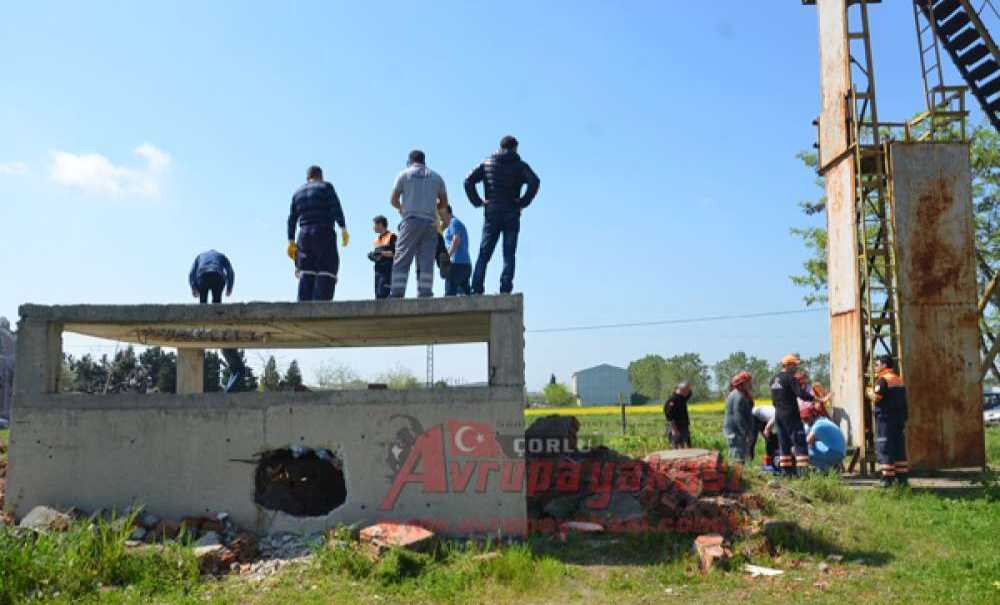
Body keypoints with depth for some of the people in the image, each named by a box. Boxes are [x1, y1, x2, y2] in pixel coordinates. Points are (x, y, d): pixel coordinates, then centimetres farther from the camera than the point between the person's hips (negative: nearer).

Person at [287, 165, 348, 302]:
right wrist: (343, 229, -9)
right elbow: (336, 209, -8)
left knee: (306, 277, 2)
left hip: (304, 235, 5)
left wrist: (291, 241, 17)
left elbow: (292, 219, 15)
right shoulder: (326, 187, 6)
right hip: (324, 234, -5)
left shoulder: (298, 193, 19)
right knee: (326, 275, -8)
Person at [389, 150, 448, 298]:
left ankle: (396, 295, -13)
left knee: (402, 259, -5)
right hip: (430, 222, 3)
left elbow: (393, 200, 5)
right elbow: (444, 202, 17)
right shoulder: (436, 176, 16)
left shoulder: (404, 174, 8)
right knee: (426, 261, 0)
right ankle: (425, 294, -7)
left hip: (411, 220, -3)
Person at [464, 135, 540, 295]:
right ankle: (505, 290, -7)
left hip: (491, 214, 2)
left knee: (484, 253, 5)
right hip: (511, 215, -2)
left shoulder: (487, 163, 11)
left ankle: (476, 289, -3)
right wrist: (523, 202, -8)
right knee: (508, 255, 1)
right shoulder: (519, 165, 4)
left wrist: (478, 202, 2)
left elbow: (468, 181, 2)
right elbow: (534, 182, -14)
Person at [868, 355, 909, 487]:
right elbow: (902, 400, 18)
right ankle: (902, 476, 13)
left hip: (885, 418, -8)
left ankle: (887, 478, -8)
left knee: (884, 448, -5)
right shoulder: (899, 379, 15)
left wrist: (870, 393, -2)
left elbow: (876, 397, -20)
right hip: (899, 417, 8)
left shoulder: (883, 380, -11)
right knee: (899, 447, 11)